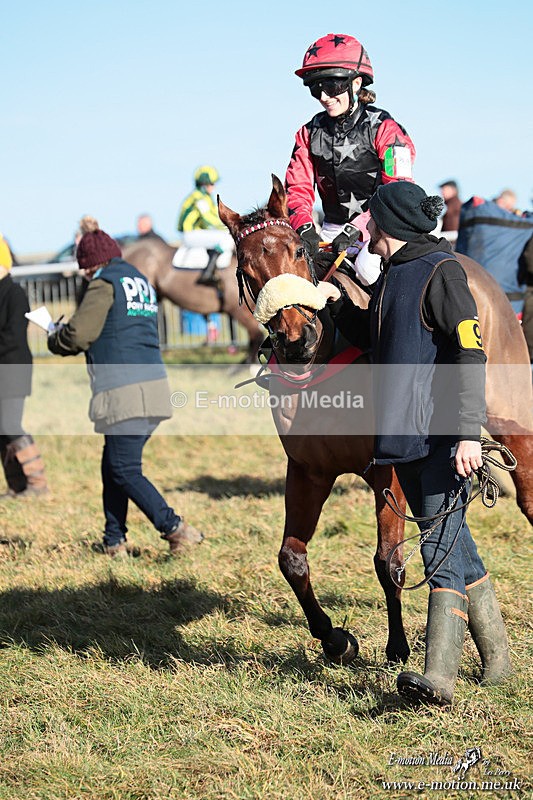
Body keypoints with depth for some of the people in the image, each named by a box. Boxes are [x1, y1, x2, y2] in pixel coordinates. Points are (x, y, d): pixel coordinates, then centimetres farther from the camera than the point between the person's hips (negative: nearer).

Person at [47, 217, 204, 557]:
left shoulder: (105, 284, -5)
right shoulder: (141, 281, 20)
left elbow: (77, 335, -10)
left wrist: (54, 338, 12)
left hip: (125, 391, -9)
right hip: (154, 385, 9)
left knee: (125, 471, -5)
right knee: (112, 465, 15)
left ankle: (174, 528, -13)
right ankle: (114, 541, 16)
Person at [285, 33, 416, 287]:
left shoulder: (384, 128, -8)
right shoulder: (310, 133, 8)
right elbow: (297, 187, 2)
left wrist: (359, 228, -27)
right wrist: (304, 227, -20)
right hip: (334, 226, 5)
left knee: (368, 267, -34)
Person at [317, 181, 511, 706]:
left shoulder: (441, 273, -11)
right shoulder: (391, 276, 15)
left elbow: (469, 355, -18)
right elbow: (374, 338, 32)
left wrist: (468, 434, -25)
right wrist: (337, 302, 19)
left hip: (442, 438, -9)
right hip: (404, 437, 9)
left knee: (441, 552, -14)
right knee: (454, 548, 16)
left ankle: (439, 677, -19)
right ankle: (496, 659, 28)